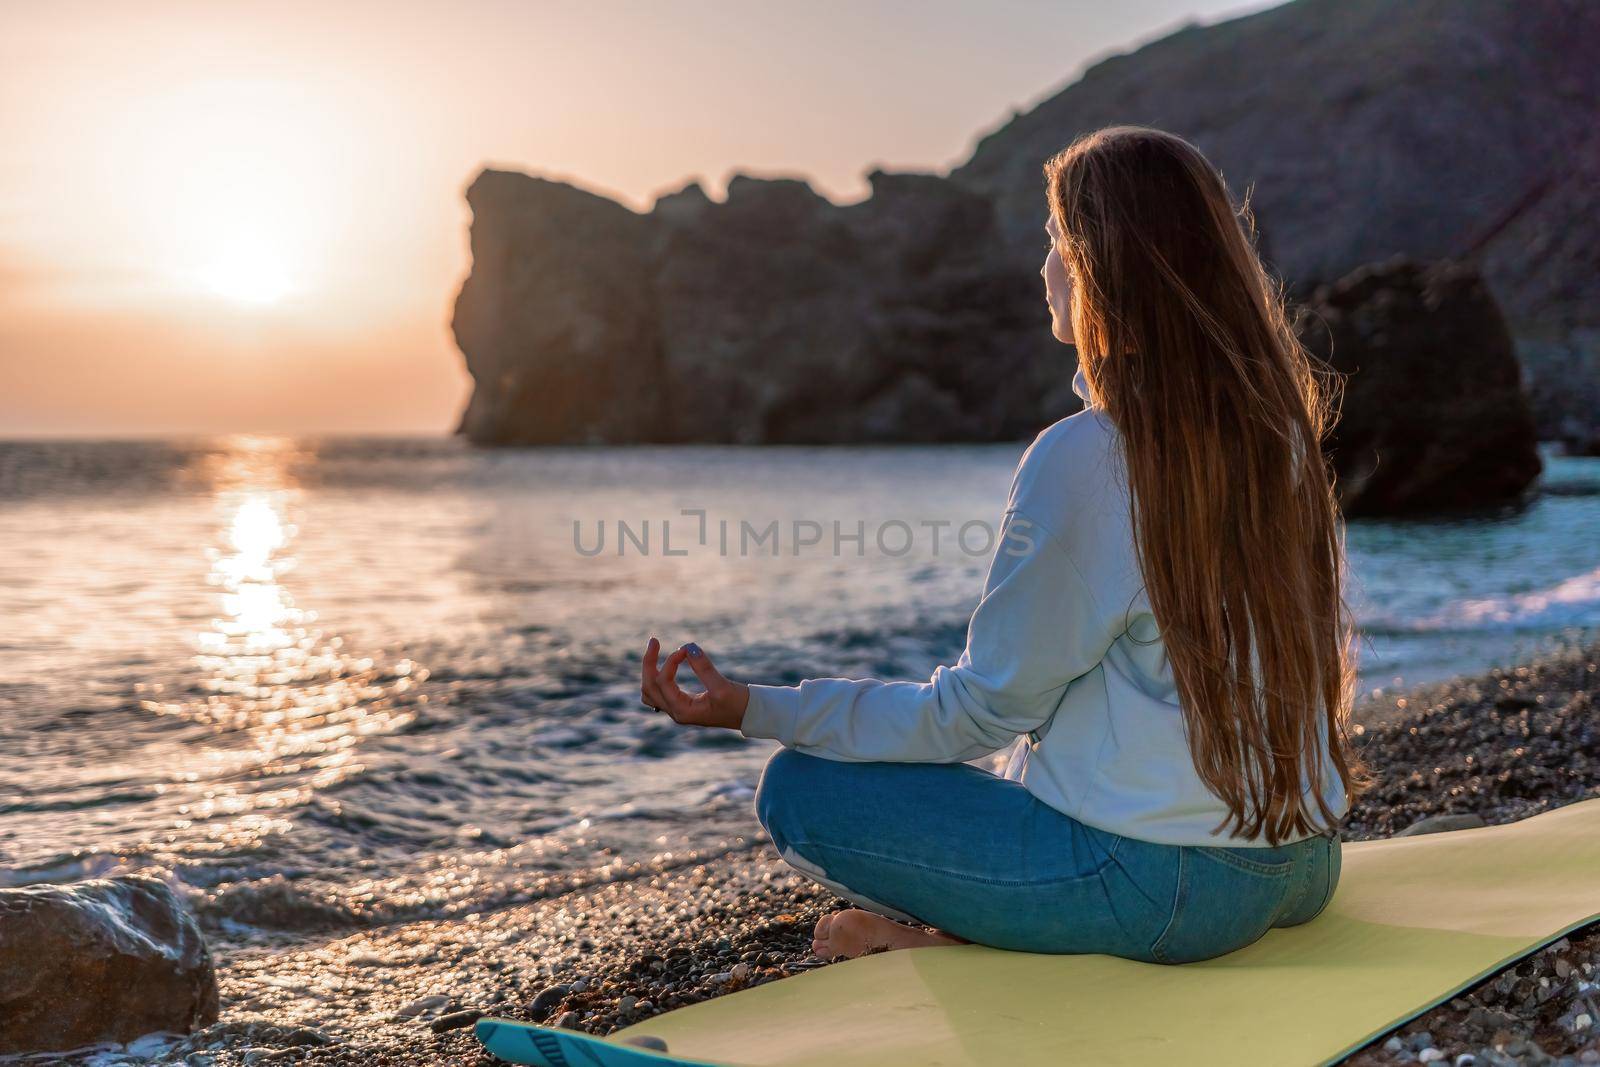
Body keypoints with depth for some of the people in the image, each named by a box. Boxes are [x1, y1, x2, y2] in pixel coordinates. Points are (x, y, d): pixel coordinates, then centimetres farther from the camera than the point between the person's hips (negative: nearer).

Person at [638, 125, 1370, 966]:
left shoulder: (1083, 458, -20)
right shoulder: (1283, 429, 2)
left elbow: (983, 706, -14)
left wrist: (755, 709, -11)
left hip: (1165, 887, -8)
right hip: (1305, 872, 8)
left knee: (798, 790, 1)